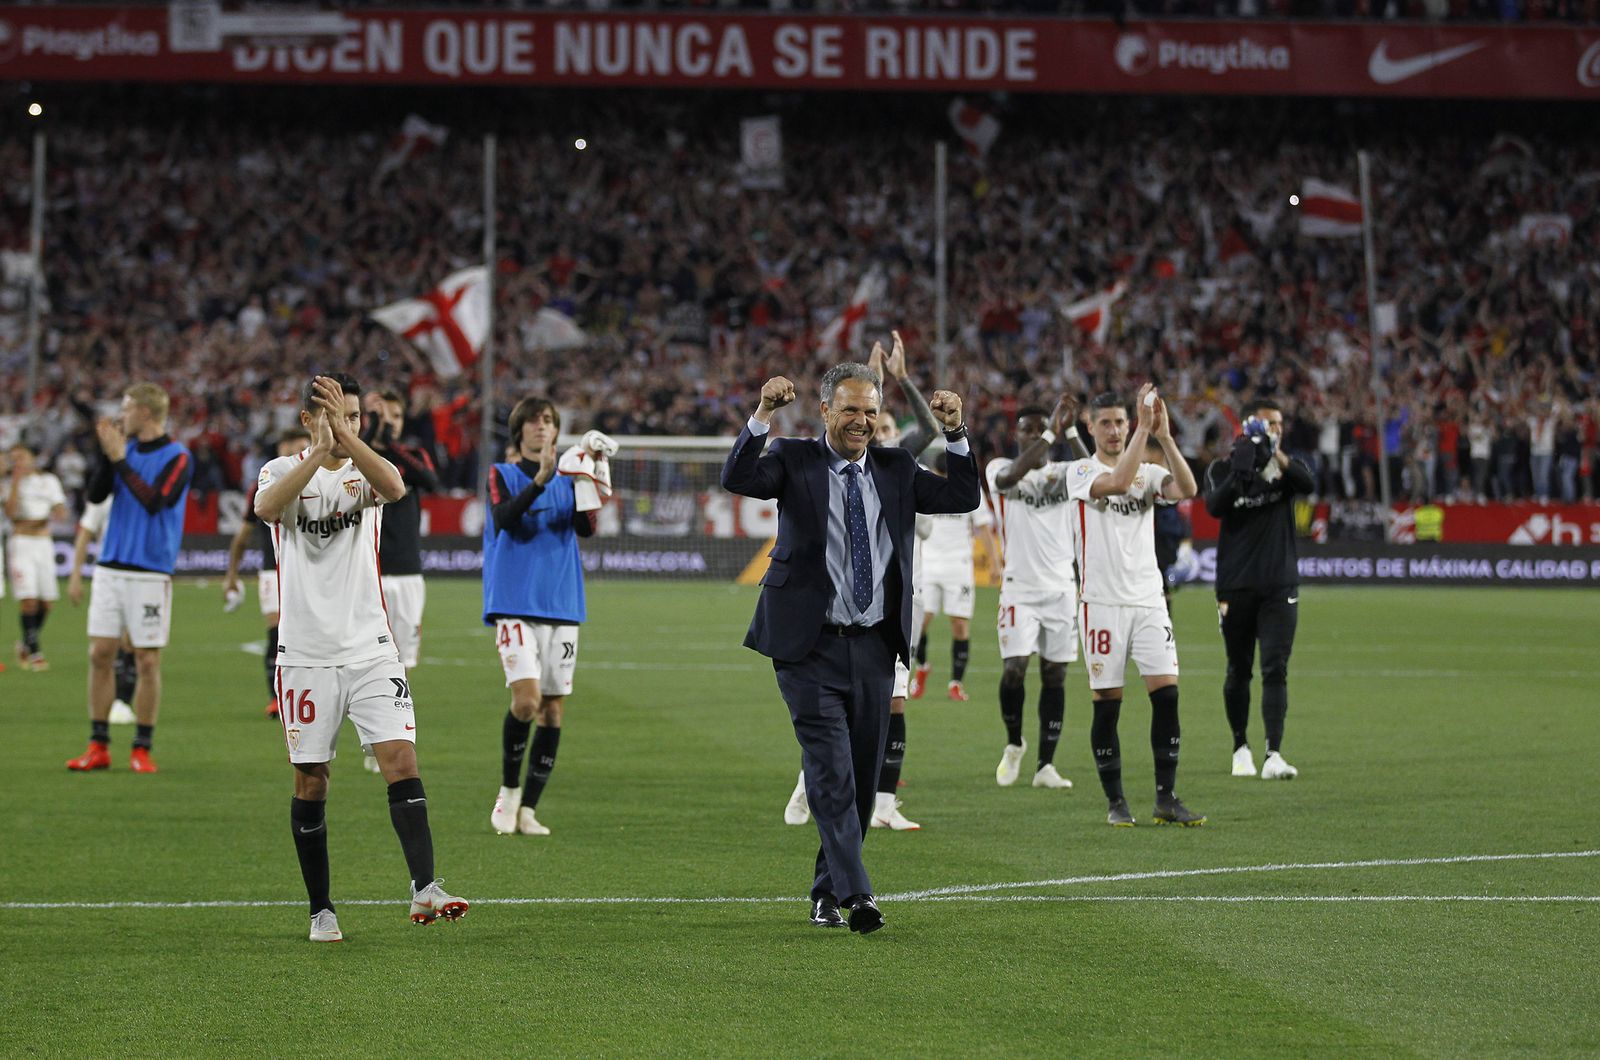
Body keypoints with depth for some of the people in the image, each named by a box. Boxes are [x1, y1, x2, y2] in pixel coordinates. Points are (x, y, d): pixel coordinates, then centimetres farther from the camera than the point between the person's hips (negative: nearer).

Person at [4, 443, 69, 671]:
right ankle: (34, 652, -8)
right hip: (21, 543, -3)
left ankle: (26, 643, 24)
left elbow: (61, 512, 8)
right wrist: (16, 481, -15)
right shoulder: (10, 484, 3)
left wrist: (57, 511, -16)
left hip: (44, 544, 3)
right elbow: (10, 512, -13)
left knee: (47, 601, 2)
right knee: (28, 599, -14)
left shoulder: (49, 481, 9)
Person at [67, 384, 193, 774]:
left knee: (147, 661, -1)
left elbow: (154, 501, -19)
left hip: (150, 573, -5)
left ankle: (142, 749, 7)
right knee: (100, 654, 3)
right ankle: (99, 747, 9)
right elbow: (95, 495, 4)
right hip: (110, 566, 5)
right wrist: (106, 453, -8)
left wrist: (119, 458, -15)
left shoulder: (177, 456, -7)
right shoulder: (127, 449, 11)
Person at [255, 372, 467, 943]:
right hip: (305, 653, -1)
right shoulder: (283, 470, 2)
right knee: (310, 780, 3)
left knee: (401, 757, -13)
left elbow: (393, 487, -20)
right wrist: (321, 450, -30)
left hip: (370, 646, 1)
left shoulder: (365, 471, 5)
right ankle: (321, 910, 13)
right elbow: (267, 508, -22)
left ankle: (424, 888, -18)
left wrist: (346, 436, -30)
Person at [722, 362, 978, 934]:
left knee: (863, 779, 9)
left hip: (874, 649, 5)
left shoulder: (895, 468, 10)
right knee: (832, 774, -13)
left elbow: (964, 497, 6)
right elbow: (736, 479, -17)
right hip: (811, 649, -5)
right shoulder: (794, 460, -1)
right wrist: (763, 415, -29)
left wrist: (955, 434, -6)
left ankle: (827, 892, 22)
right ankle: (855, 894, -19)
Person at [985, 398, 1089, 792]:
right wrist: (1052, 433, -28)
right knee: (1014, 668, -13)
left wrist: (1069, 431, -22)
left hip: (1061, 588, 2)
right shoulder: (999, 469, 1)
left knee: (1054, 675, 1)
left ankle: (1045, 765, 7)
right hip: (1019, 588, -2)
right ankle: (1014, 744, 13)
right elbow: (1012, 476, -24)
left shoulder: (1063, 473, 7)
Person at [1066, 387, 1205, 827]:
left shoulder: (1149, 472, 10)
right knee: (1106, 703, -1)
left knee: (1166, 693, -7)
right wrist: (1144, 429, -21)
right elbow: (1118, 482, -20)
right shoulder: (1080, 471, 1)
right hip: (1102, 603, -3)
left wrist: (1164, 436, -17)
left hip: (1148, 601, 3)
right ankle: (1115, 801, 9)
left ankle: (1166, 799, -1)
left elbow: (1187, 489, -10)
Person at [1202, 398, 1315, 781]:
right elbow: (1214, 506, -15)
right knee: (1239, 672, 10)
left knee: (1275, 670, -10)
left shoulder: (1285, 467, 5)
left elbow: (1308, 484, -17)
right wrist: (1240, 470, -30)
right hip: (1236, 587, 0)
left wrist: (1274, 453, -32)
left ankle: (1274, 755, -17)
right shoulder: (1223, 468, 4)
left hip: (1279, 587, 0)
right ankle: (1241, 747, 26)